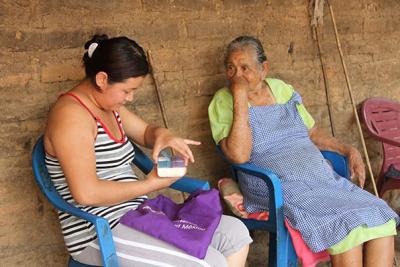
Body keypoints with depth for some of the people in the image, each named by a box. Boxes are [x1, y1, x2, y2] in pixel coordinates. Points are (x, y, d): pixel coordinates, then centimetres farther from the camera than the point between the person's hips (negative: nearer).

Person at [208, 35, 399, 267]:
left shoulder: (281, 89, 14)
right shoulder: (223, 102, -1)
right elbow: (239, 155, -18)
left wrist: (348, 150, 9)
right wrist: (240, 97, -16)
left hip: (322, 176, 6)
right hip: (281, 187, -6)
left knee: (381, 220, -14)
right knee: (347, 227, -27)